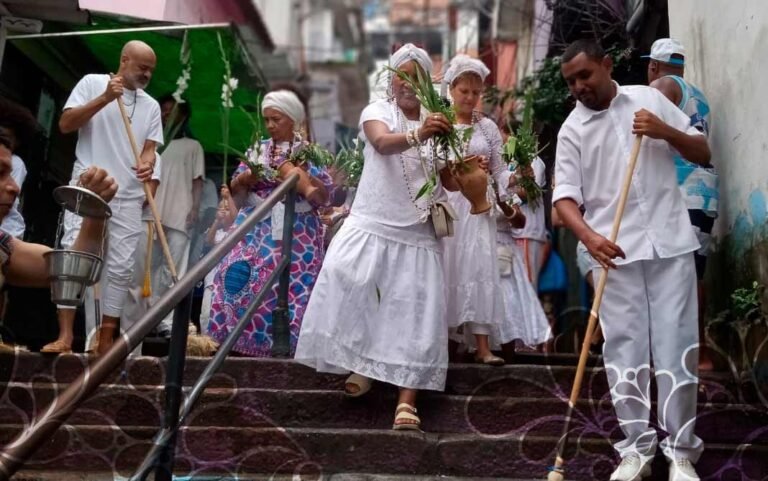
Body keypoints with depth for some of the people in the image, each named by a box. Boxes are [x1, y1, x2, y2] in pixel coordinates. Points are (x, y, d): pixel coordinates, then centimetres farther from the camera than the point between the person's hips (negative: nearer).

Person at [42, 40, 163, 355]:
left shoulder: (151, 106, 15)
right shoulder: (92, 83, 6)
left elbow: (149, 147, 8)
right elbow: (65, 124, -2)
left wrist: (148, 164, -16)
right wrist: (105, 98, -11)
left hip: (129, 197, 3)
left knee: (121, 266, -1)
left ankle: (105, 339, 5)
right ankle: (65, 335, -14)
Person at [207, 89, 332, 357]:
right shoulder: (258, 150, 12)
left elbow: (324, 197, -1)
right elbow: (235, 191, 14)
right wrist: (244, 179, -7)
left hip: (297, 232, -2)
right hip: (256, 228, 3)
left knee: (292, 284, -8)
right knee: (245, 279, -7)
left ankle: (285, 342, 1)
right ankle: (243, 337, 2)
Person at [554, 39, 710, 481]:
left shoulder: (649, 99, 8)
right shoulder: (572, 129, 4)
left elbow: (703, 154, 11)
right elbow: (565, 195, -4)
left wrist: (666, 131, -8)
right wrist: (588, 235, -23)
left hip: (670, 244, 1)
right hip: (617, 252, 0)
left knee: (677, 347, 1)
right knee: (625, 351, 1)